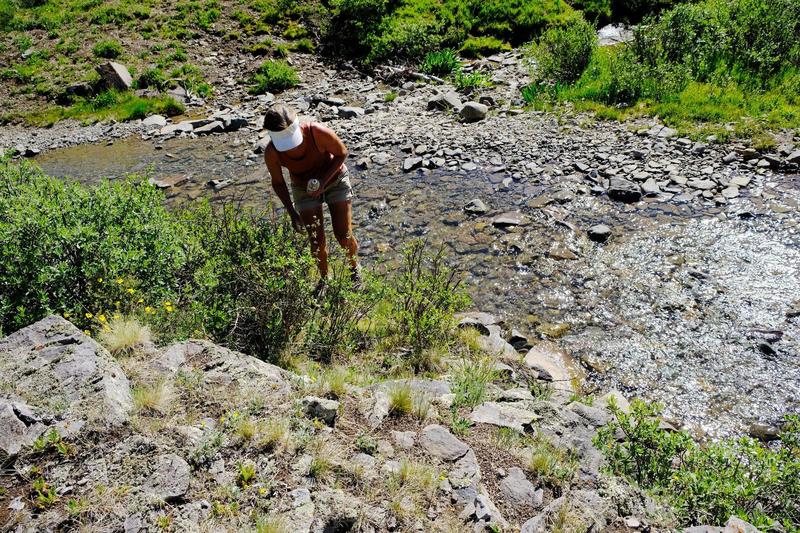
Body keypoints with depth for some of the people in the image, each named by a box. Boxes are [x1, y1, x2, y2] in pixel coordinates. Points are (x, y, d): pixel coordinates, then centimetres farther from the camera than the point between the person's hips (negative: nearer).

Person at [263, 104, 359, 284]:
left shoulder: (318, 132, -34)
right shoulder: (271, 153, -27)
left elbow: (342, 153, -15)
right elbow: (278, 182, -9)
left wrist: (324, 181, -25)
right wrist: (292, 212, -16)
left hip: (335, 179, -1)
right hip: (304, 188, 1)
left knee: (344, 236, -3)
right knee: (317, 241, -2)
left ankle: (354, 270, 27)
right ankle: (324, 278, 25)